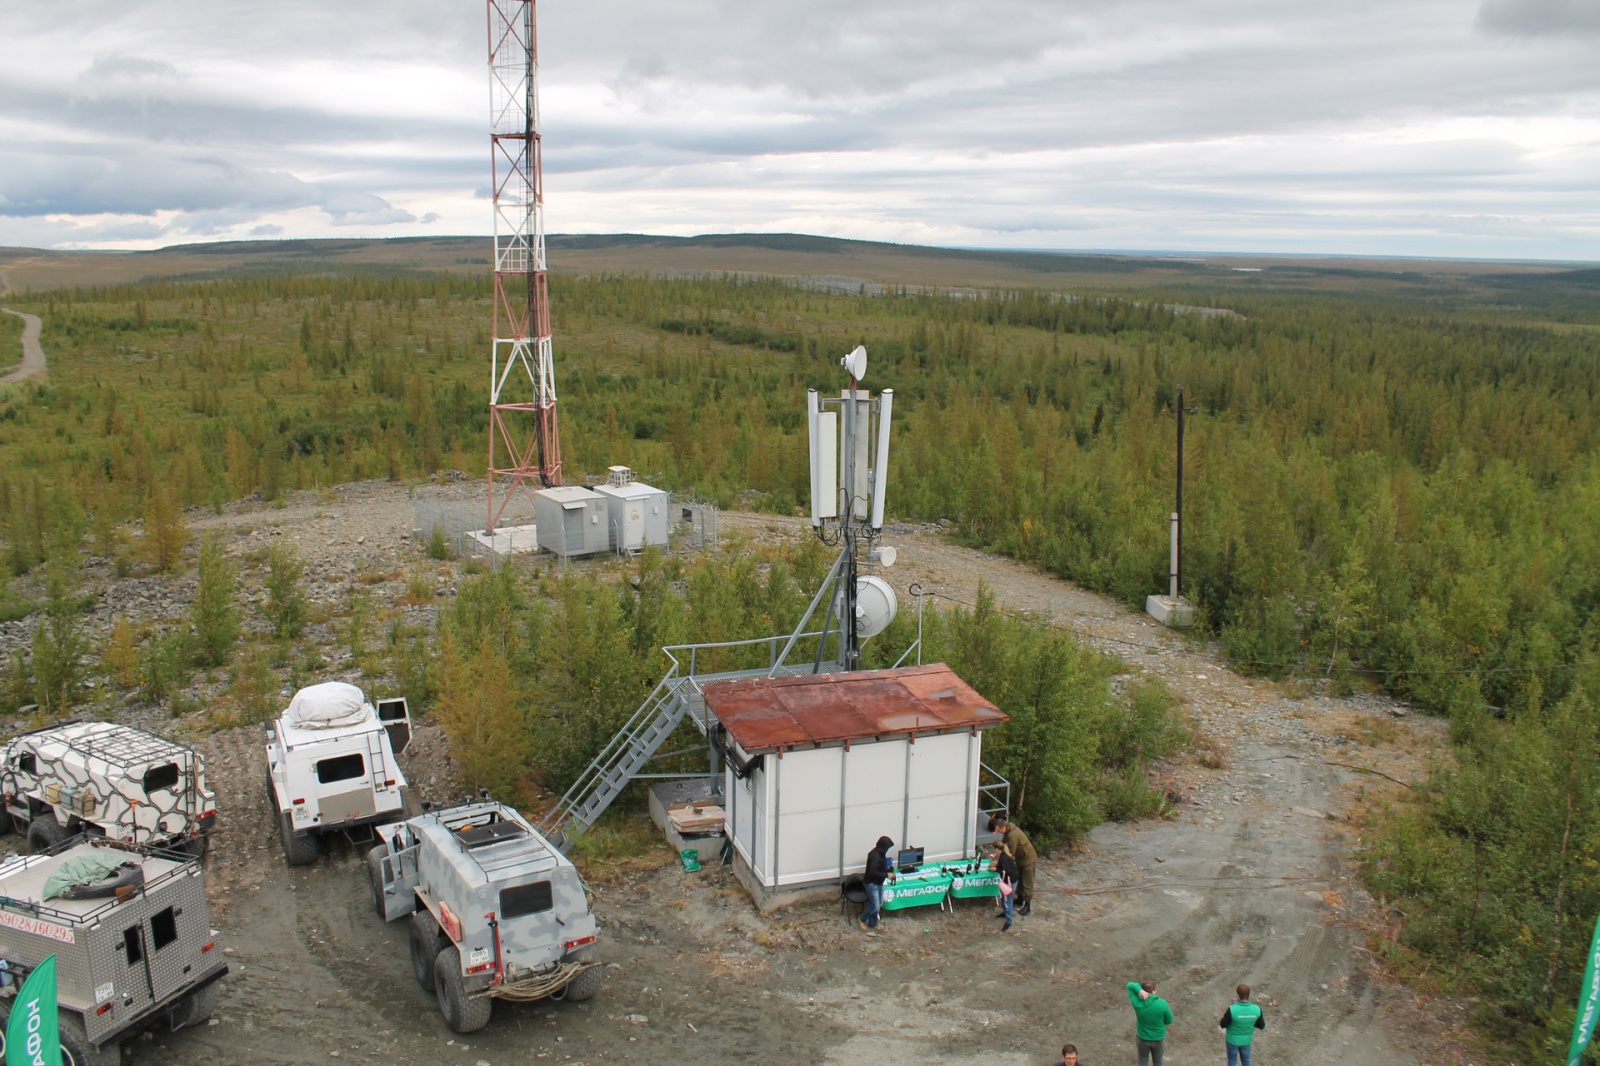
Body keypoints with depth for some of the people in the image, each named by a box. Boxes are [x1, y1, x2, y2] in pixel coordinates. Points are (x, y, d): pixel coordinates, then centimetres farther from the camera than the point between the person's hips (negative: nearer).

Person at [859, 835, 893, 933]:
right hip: (872, 883, -10)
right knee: (875, 906, -3)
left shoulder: (880, 853, 1)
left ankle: (873, 924, 31)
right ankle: (862, 920, 21)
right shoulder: (875, 856, -30)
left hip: (878, 882, 10)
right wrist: (886, 875, -26)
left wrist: (887, 870, 5)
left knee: (879, 904, 17)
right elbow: (872, 872, -31)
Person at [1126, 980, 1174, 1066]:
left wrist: (1139, 990, -31)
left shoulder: (1137, 1003, -25)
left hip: (1143, 1038, 1)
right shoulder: (1162, 1004, -28)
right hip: (1158, 1039, -1)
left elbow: (1130, 985, -11)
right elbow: (1169, 1021, -12)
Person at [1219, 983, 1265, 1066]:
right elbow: (1261, 1026, -7)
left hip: (1232, 1039, -2)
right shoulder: (1256, 1009, -25)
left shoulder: (1232, 1009, -35)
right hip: (1246, 1040, 2)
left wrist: (1225, 1015, -2)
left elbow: (1223, 1025, -20)